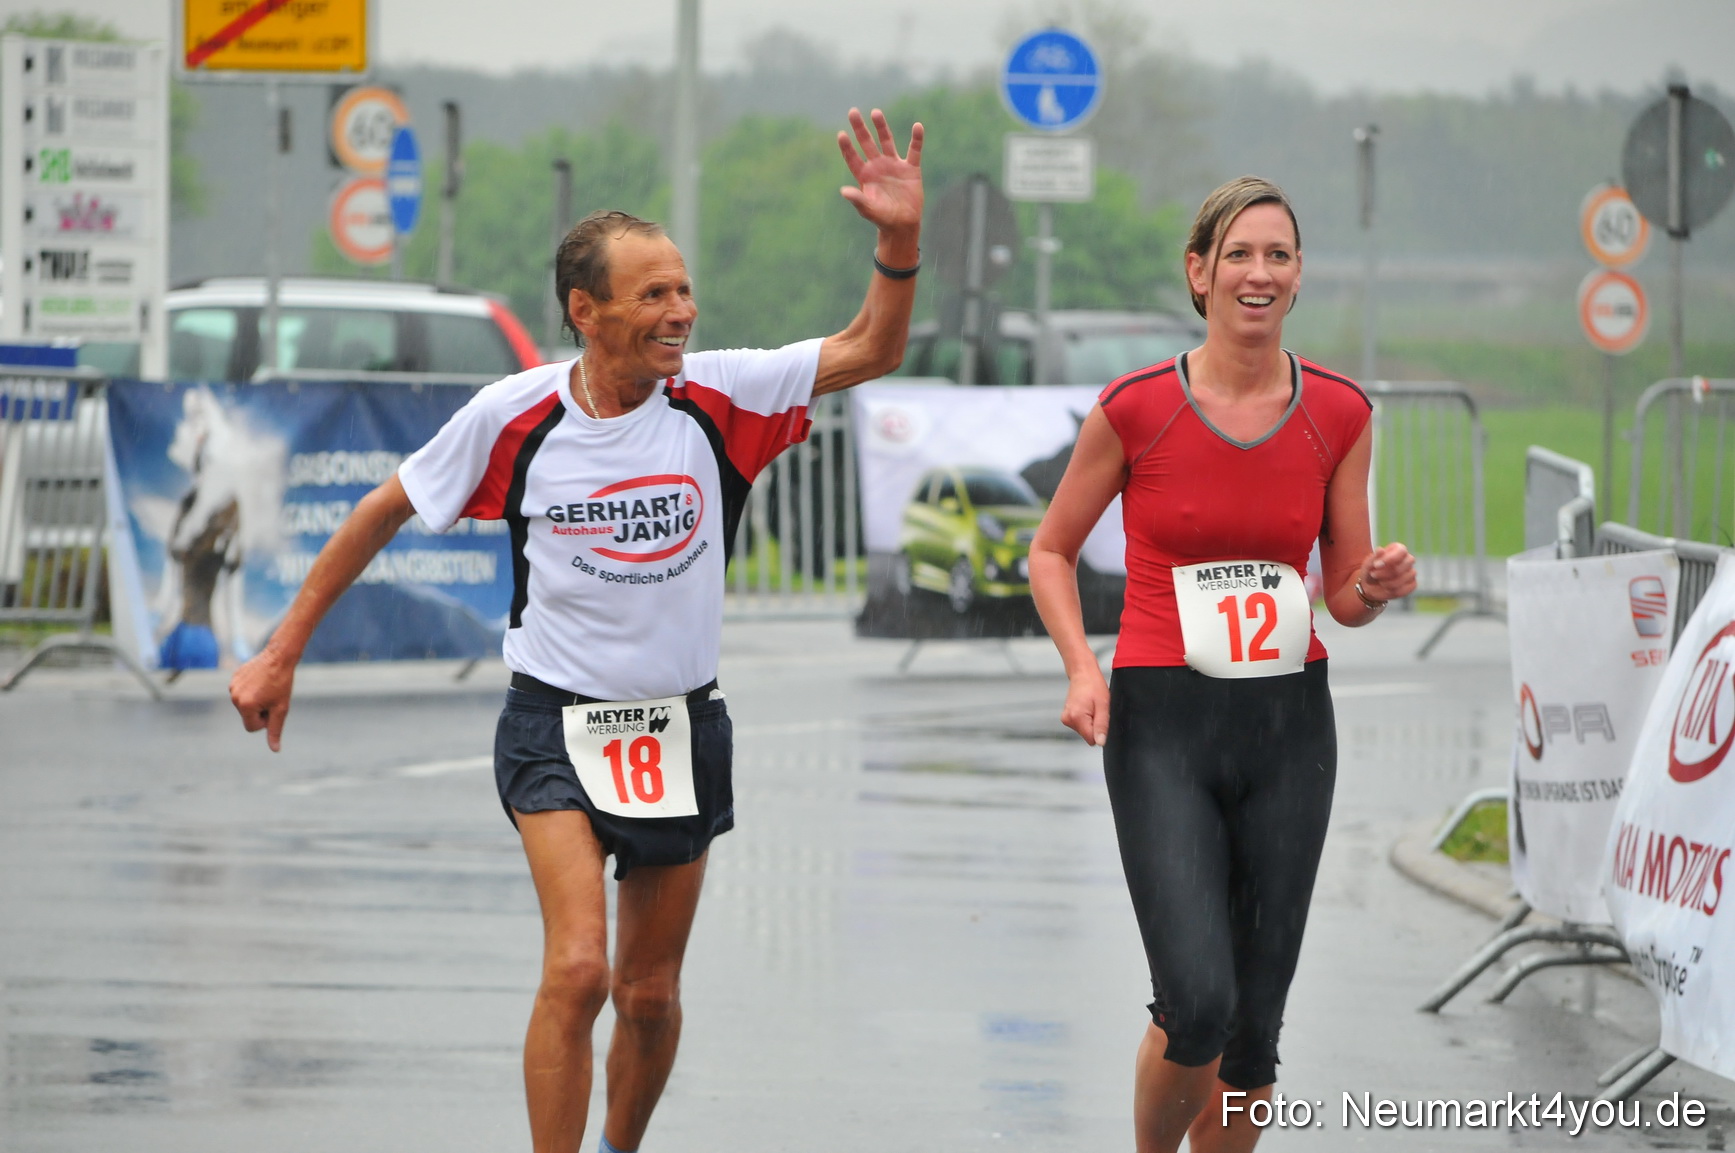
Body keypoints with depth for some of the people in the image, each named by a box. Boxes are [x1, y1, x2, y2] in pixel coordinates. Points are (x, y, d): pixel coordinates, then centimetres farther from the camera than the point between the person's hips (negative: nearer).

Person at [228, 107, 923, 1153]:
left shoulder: (718, 401, -8)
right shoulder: (513, 418, -10)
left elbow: (871, 351, -11)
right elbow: (384, 515, 3)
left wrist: (900, 242, -30)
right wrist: (282, 654, 7)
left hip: (682, 730, 3)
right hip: (556, 723, -2)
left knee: (651, 992, 10)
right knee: (576, 970, -20)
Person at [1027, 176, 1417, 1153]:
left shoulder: (1339, 414, 2)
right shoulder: (1136, 409, -6)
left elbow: (1346, 598, 11)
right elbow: (1052, 552, 7)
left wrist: (1379, 588, -13)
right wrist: (1082, 667, -9)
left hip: (1289, 724, 3)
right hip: (1163, 723, -3)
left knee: (1255, 1024, 5)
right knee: (1197, 1002, -16)